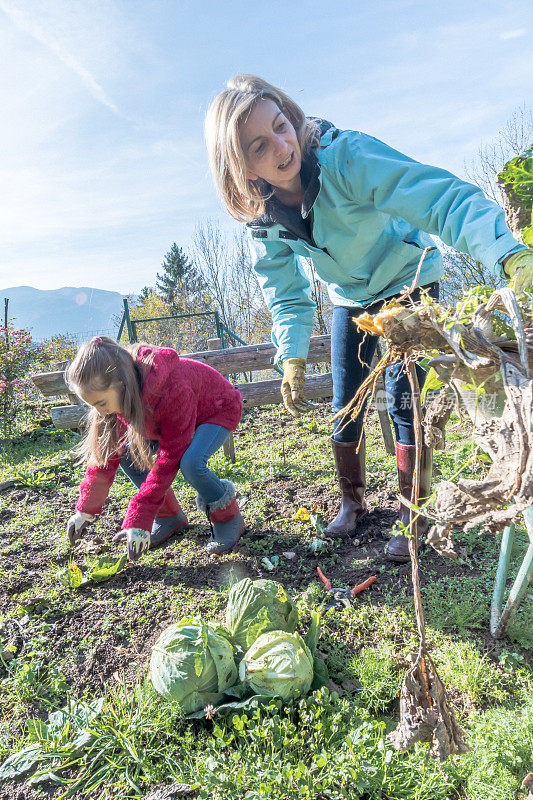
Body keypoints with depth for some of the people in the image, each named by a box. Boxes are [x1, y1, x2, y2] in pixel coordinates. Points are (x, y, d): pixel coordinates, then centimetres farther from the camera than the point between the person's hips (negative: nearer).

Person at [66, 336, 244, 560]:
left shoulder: (172, 388, -43)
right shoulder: (115, 395, -20)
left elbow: (169, 459, -37)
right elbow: (107, 449, -8)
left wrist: (138, 521, -36)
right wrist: (85, 509, -6)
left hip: (219, 409, -7)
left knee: (190, 463, -34)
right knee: (128, 455, -12)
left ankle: (228, 515, -5)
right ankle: (168, 516, 7)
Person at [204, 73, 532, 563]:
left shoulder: (344, 155, -34)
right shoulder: (260, 211, -18)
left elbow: (442, 197, -44)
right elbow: (284, 287, -10)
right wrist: (292, 356, -22)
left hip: (408, 284, -4)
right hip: (349, 300, 5)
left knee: (404, 399, -10)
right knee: (345, 409, 6)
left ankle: (413, 514, 9)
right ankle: (353, 500, 29)